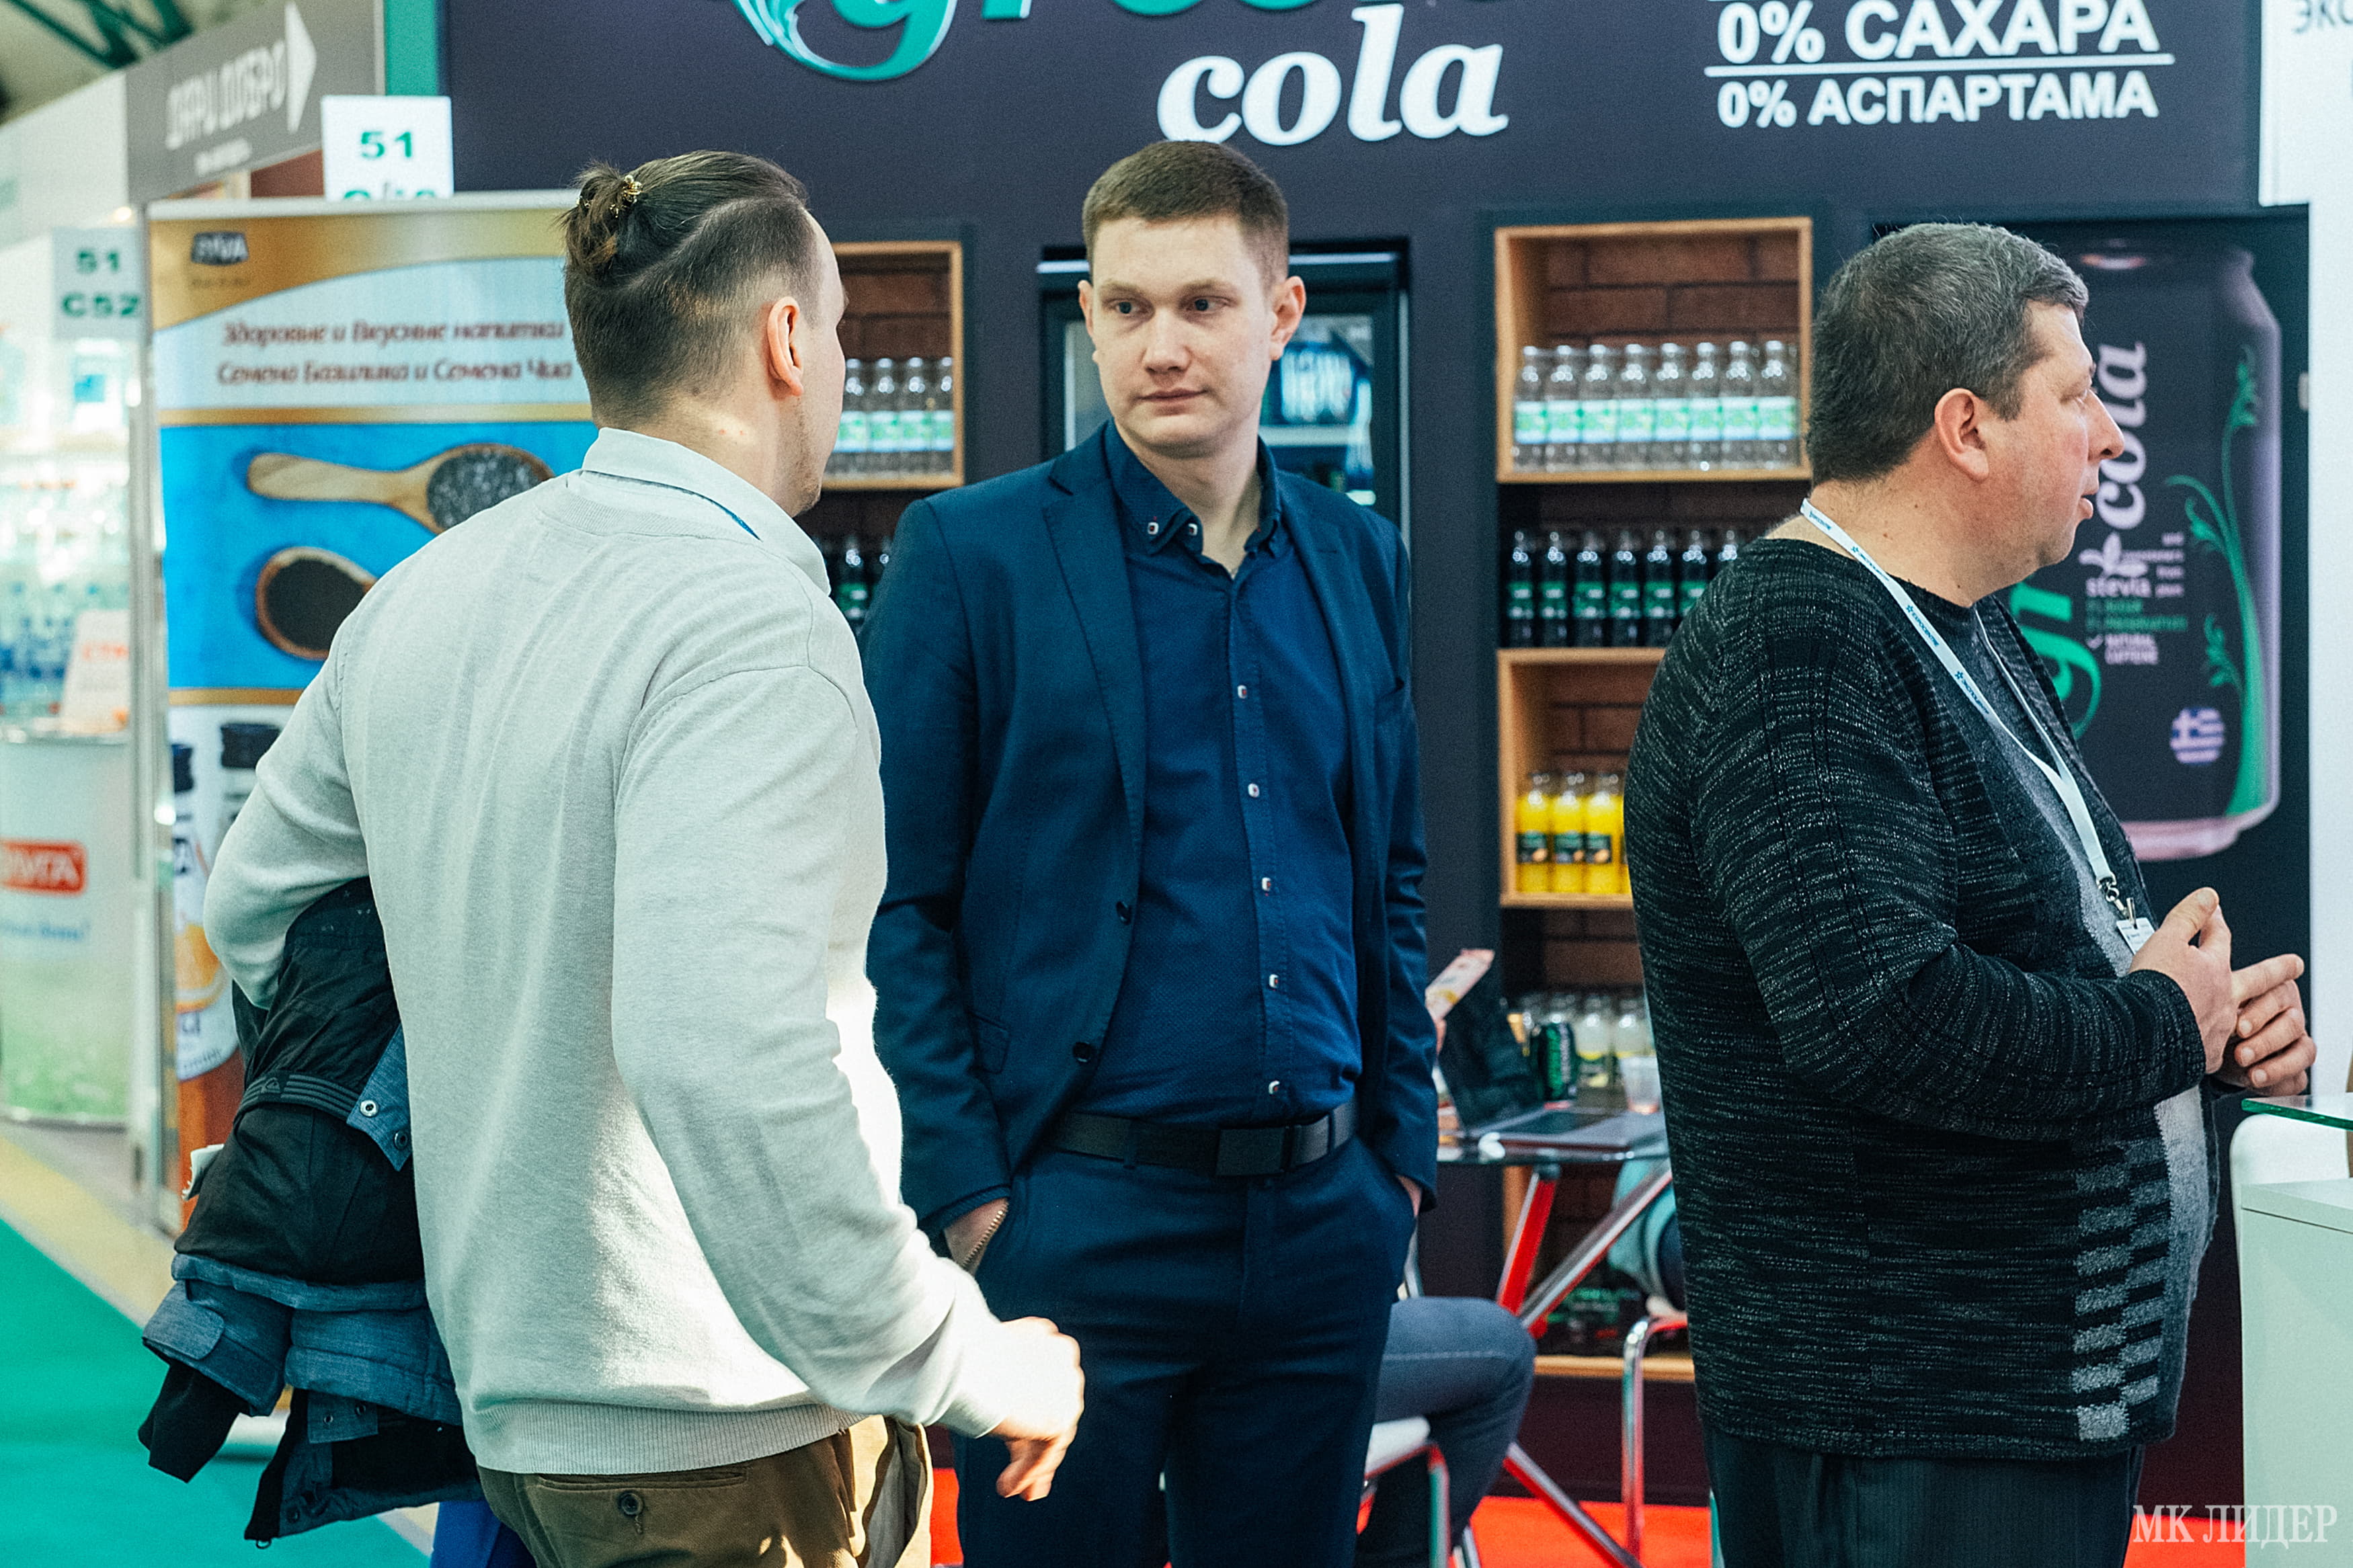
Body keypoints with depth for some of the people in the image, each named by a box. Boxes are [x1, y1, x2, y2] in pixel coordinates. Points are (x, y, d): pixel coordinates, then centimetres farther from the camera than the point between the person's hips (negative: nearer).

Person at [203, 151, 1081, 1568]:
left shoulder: (416, 600, 8)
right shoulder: (753, 625, -19)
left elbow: (255, 906, 21)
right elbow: (725, 1058, -31)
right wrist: (966, 1364, -22)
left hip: (508, 1395, 8)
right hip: (732, 1445, -8)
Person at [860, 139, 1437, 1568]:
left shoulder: (1358, 559, 11)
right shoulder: (972, 553, -4)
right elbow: (899, 904, -6)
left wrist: (1401, 1158, 11)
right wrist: (967, 1201, -11)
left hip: (1320, 1221, 4)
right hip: (1075, 1216, -4)